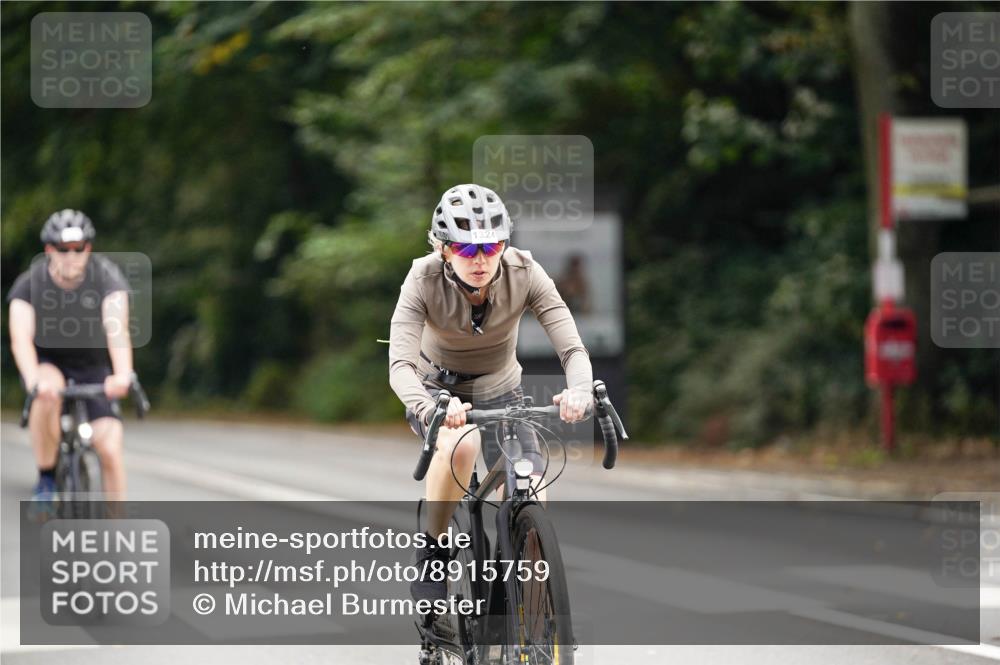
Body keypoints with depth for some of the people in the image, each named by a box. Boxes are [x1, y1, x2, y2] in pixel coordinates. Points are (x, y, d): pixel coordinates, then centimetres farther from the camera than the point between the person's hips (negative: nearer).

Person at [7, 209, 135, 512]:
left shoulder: (106, 275, -20)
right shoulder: (30, 282, -19)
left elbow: (117, 329, -34)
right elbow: (21, 338, -32)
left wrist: (123, 376, -53)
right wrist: (34, 380, -51)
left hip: (93, 367, 0)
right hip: (48, 364, 0)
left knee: (109, 448, -15)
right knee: (47, 394, -36)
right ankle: (46, 481, -19)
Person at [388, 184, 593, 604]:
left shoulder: (524, 274, -23)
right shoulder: (425, 279, -27)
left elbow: (573, 349, -29)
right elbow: (400, 364, -37)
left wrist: (580, 390, -52)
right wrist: (429, 407, -58)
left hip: (500, 394, 2)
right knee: (461, 442, -38)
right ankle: (431, 554, -16)